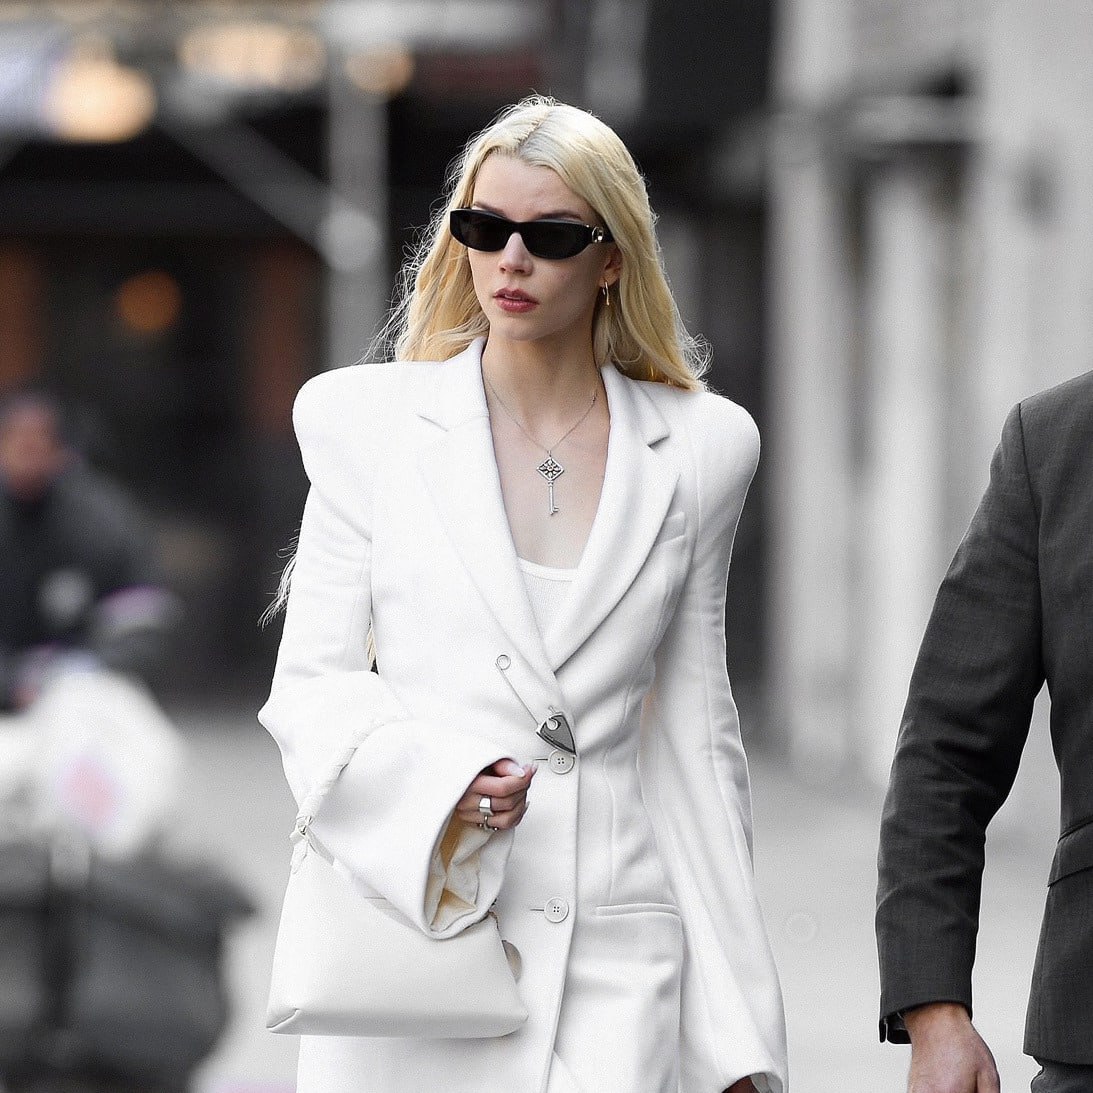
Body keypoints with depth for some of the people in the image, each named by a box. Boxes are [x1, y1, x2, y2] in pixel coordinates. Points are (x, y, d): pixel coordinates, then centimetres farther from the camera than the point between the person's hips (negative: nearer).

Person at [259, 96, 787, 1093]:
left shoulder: (697, 448, 8)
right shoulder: (370, 421, 6)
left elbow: (694, 734, 11)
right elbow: (309, 685, 5)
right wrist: (434, 782, -16)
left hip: (614, 963, 0)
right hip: (414, 928, 0)